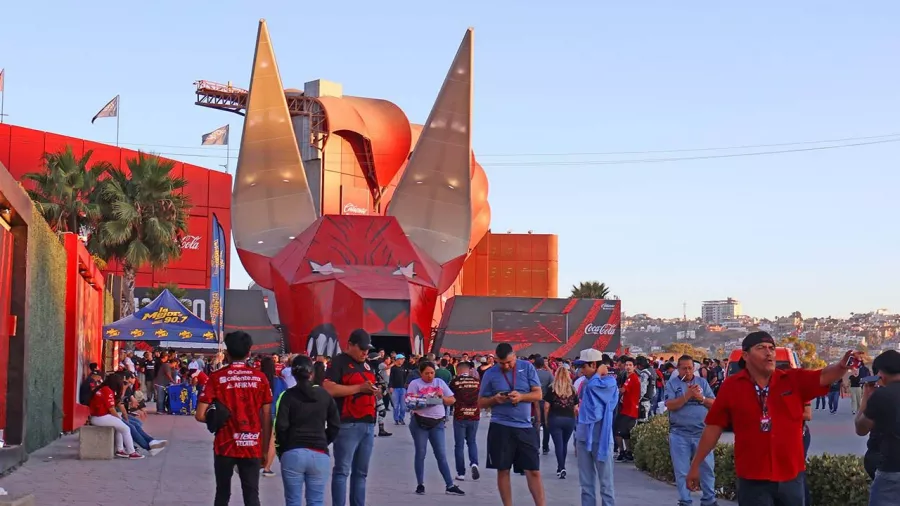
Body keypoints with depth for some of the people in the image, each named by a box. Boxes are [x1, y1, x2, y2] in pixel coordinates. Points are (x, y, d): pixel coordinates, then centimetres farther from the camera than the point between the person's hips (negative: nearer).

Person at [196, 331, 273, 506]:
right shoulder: (260, 378, 0)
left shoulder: (217, 377, -4)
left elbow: (200, 415, -8)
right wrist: (265, 448, 8)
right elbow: (266, 418, 0)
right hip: (252, 447, 1)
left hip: (225, 446, 0)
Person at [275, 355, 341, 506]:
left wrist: (281, 449, 5)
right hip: (320, 454, 2)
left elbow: (280, 427, -8)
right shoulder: (325, 395, 7)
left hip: (292, 453, -2)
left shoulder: (287, 396, -2)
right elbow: (335, 425, 8)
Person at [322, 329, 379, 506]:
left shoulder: (366, 364, 18)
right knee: (342, 470, -6)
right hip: (347, 424, -8)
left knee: (361, 472, 11)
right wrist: (360, 387, -18)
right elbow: (328, 389, -17)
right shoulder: (339, 362, -5)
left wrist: (373, 390, 7)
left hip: (368, 424, 8)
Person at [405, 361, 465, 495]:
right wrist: (425, 402, -23)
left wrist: (442, 398, -9)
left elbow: (452, 400, 10)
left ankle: (450, 486, 2)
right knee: (420, 453, 5)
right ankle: (420, 484, 14)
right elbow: (409, 402, -11)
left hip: (437, 423, 3)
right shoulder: (415, 383, -1)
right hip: (419, 422, -3)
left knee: (441, 455, 2)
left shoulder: (440, 382, 10)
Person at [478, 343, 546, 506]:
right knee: (503, 471, 5)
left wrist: (521, 396, -17)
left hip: (525, 427, 0)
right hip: (500, 427, 0)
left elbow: (538, 394, 2)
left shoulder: (527, 367, 2)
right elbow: (481, 403, 7)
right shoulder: (490, 374, 1)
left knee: (534, 471, 0)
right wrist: (495, 399, -14)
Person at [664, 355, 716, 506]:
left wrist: (701, 398, -13)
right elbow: (670, 406, -11)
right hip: (679, 434, -2)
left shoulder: (702, 382, 9)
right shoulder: (672, 384, 2)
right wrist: (687, 396, -19)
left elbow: (714, 403, 5)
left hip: (702, 433, 2)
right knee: (682, 471, 4)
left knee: (707, 468, 5)